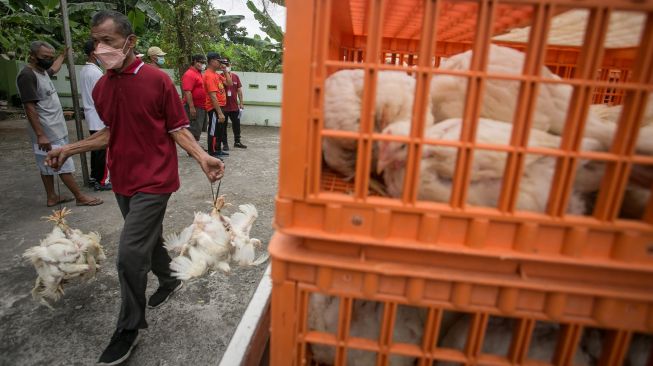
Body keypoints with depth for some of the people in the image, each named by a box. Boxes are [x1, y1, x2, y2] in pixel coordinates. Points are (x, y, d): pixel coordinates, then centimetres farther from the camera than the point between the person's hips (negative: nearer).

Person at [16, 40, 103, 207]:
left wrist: (63, 55, 51)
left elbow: (54, 69, 38)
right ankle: (80, 197, 2)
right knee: (64, 165, -4)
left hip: (54, 129, 10)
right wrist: (40, 135, -25)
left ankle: (52, 197, 22)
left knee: (48, 165, 14)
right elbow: (29, 107, -22)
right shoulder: (27, 75, -18)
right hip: (47, 132, -10)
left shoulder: (41, 71, 11)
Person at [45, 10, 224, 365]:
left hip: (153, 181, -7)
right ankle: (169, 280, 46)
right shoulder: (100, 88, 7)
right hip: (122, 180, 7)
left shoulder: (158, 80, -12)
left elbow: (177, 129, -9)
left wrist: (202, 157, -23)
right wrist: (70, 149, 12)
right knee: (149, 239, 20)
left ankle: (129, 327, 12)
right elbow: (111, 132, 18)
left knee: (130, 252, -7)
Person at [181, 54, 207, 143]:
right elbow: (187, 92, -21)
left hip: (201, 107, 10)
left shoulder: (199, 74, 17)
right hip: (194, 108, -10)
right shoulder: (189, 74, -13)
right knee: (194, 130, -7)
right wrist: (191, 107, -26)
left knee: (198, 130, 14)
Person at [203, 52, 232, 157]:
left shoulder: (216, 74, 13)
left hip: (219, 106, 10)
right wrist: (219, 113, -26)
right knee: (214, 131, -3)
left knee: (221, 130, 18)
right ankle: (212, 154, 4)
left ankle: (218, 150, 29)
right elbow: (213, 96, -23)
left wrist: (224, 71, 7)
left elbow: (229, 83, 14)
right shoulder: (209, 75, -17)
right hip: (214, 108, -10)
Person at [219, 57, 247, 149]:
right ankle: (225, 143, 15)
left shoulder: (235, 76, 5)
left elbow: (239, 90, 9)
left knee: (236, 124, 14)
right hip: (223, 107, -4)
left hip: (235, 107, 4)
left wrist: (241, 103, 8)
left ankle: (237, 142, 28)